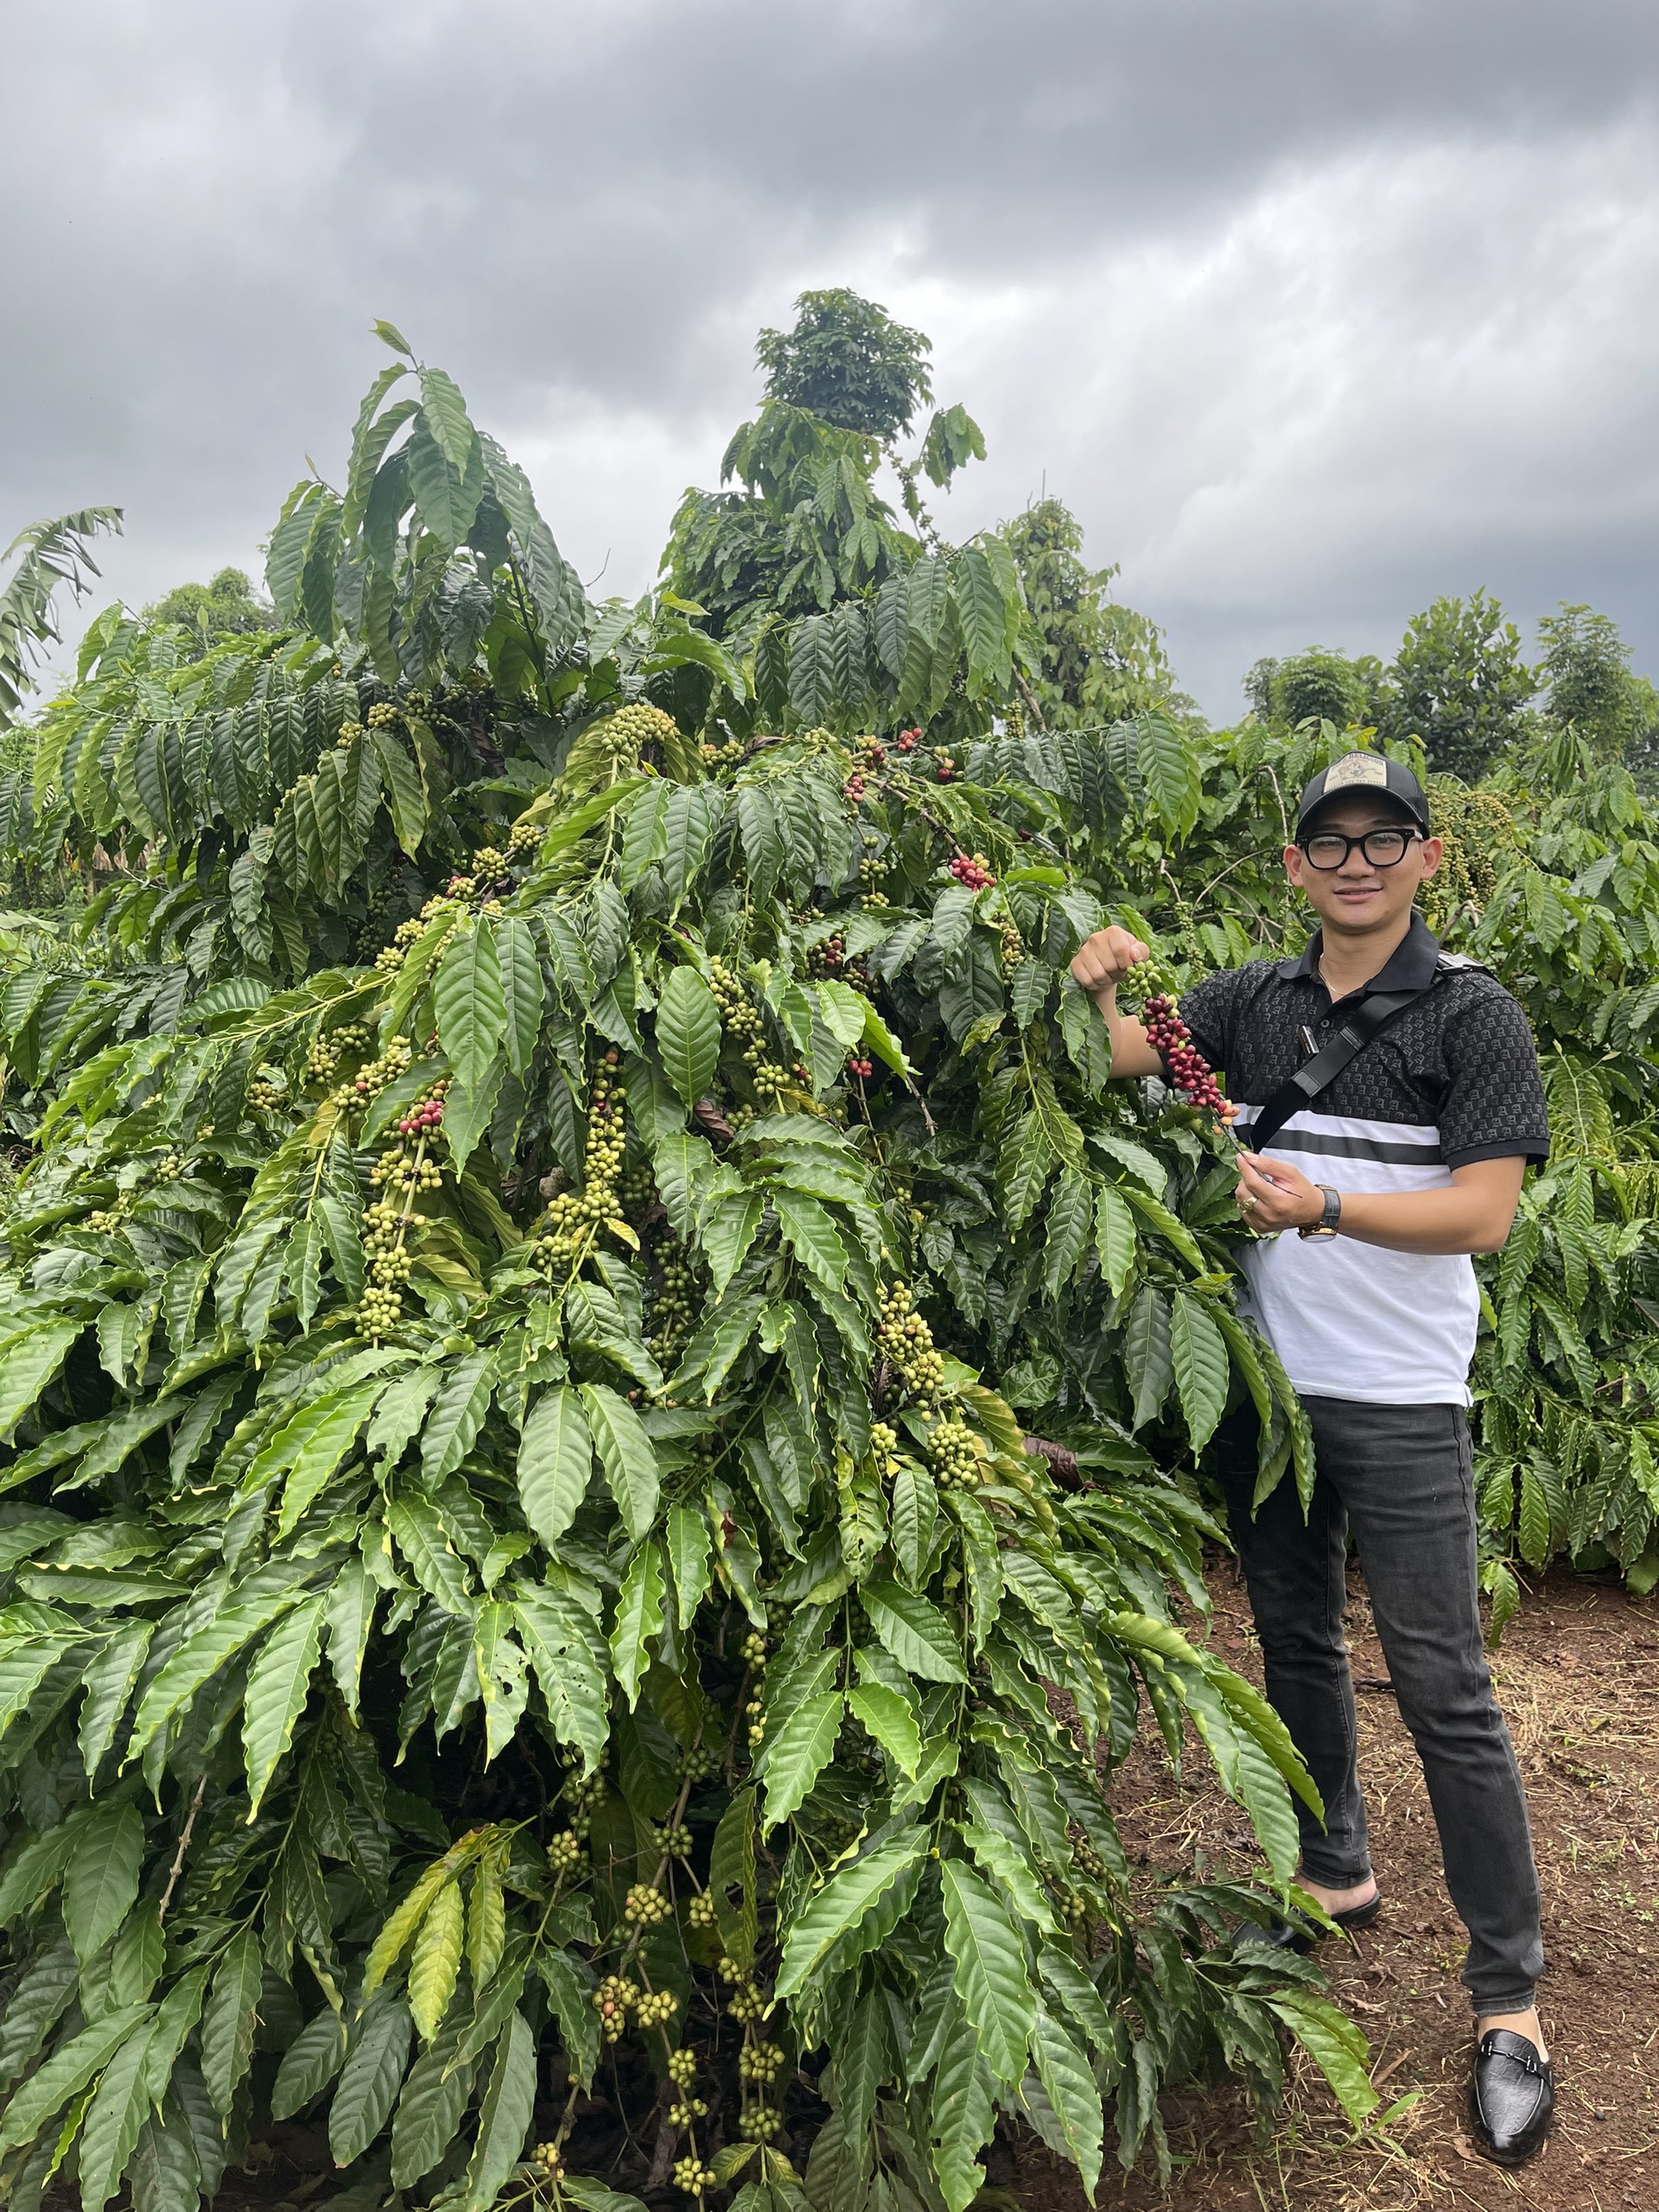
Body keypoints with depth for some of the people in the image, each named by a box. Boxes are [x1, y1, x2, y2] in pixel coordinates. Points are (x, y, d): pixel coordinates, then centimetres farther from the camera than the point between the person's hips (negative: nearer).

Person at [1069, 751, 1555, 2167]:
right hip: (1265, 1386, 5)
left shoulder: (1472, 1015, -7)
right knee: (1296, 1645, 19)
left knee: (1443, 1692, -1)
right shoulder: (1255, 1002, 7)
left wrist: (1326, 1207, -27)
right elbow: (1130, 1058, 4)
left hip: (1401, 1405, -5)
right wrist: (1098, 992, -17)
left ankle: (1510, 1998, 14)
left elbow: (1484, 1210, -13)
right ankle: (1337, 1874, 40)